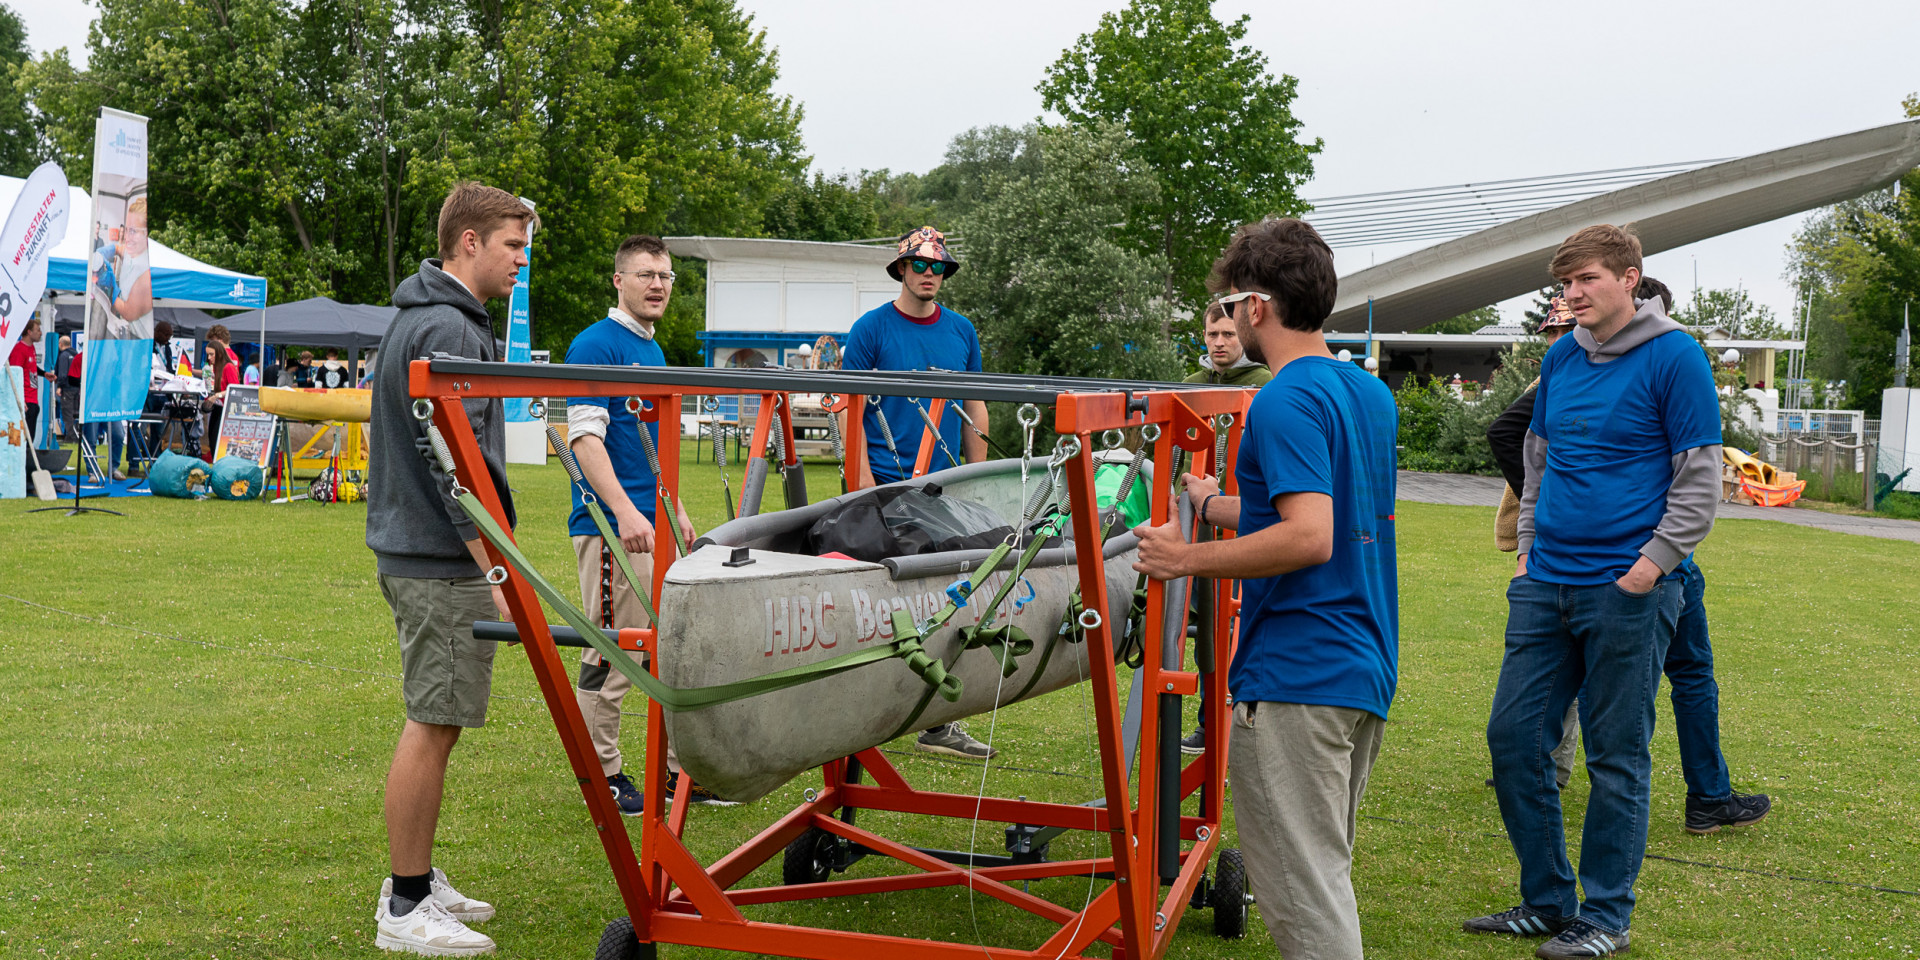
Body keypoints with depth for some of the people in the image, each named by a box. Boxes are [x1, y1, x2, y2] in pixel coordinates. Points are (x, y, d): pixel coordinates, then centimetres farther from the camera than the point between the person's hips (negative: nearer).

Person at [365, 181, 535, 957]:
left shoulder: (420, 317, 19)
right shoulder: (449, 330, -16)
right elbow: (459, 462, -22)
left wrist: (489, 562, 25)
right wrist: (499, 571, -22)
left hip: (412, 550, 11)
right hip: (442, 559, -11)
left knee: (433, 721, 15)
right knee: (432, 726, -6)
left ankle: (417, 883, 24)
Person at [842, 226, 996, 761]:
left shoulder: (961, 331, 13)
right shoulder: (872, 328, 0)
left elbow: (974, 406, 18)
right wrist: (862, 475, -12)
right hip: (886, 483, -5)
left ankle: (938, 721, 11)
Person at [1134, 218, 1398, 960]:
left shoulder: (1286, 402, -16)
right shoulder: (1373, 395, 13)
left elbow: (1309, 537, -26)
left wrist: (1188, 559, -17)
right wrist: (1218, 504, 31)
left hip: (1295, 676, -10)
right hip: (1366, 669, 10)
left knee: (1302, 883, -3)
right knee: (1324, 867, 20)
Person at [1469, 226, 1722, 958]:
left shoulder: (1673, 356, -6)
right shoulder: (1560, 359, 11)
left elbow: (1699, 476, -7)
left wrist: (1654, 561, -14)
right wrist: (1528, 546, 14)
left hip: (1626, 592, -6)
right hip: (1547, 586, 6)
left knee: (1617, 758, 2)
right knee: (1513, 736, 6)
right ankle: (1546, 899, 20)